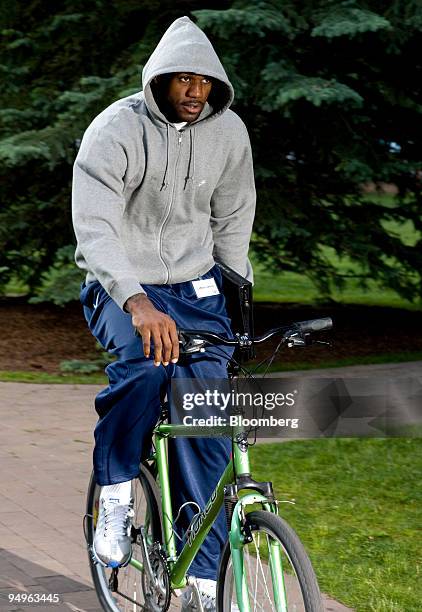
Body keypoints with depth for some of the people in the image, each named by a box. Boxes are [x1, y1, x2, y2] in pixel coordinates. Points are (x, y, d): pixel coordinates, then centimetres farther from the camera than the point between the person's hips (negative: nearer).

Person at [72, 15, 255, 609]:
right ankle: (115, 496, -15)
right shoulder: (115, 130, -18)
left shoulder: (229, 131, -3)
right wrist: (137, 301, -45)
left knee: (208, 429, -5)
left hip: (194, 285, 4)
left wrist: (231, 298, 12)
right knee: (144, 360, -37)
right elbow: (93, 225, -30)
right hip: (121, 287, -4)